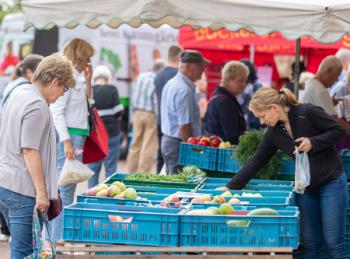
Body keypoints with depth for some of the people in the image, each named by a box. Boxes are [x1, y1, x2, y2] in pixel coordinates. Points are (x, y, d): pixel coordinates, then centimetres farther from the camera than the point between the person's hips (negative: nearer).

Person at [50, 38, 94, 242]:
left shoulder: (75, 76, 16)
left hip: (77, 136, 10)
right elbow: (57, 112, -18)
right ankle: (58, 238, -8)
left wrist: (88, 80, 14)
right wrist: (67, 141, -23)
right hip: (69, 135, -10)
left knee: (68, 187, 12)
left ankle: (56, 236, 18)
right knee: (65, 188, -9)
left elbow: (87, 103, 25)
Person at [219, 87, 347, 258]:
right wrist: (230, 187, 1)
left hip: (331, 183, -6)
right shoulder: (274, 132, 2)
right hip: (305, 187, 6)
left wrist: (312, 142, -23)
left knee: (333, 243, -4)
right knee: (310, 244, 6)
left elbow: (338, 131, -9)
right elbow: (256, 162, 5)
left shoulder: (308, 113, -15)